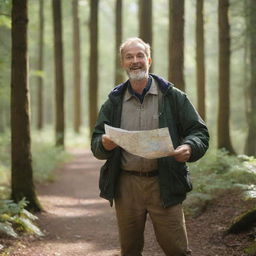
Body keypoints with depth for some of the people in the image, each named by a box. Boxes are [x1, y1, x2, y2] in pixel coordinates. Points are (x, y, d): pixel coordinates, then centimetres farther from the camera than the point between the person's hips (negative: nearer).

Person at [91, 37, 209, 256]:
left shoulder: (173, 97, 4)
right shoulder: (114, 102, 11)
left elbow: (200, 132, 3)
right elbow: (96, 144, 10)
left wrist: (189, 148, -20)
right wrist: (104, 145, -15)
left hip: (164, 186, -2)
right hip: (126, 186, 3)